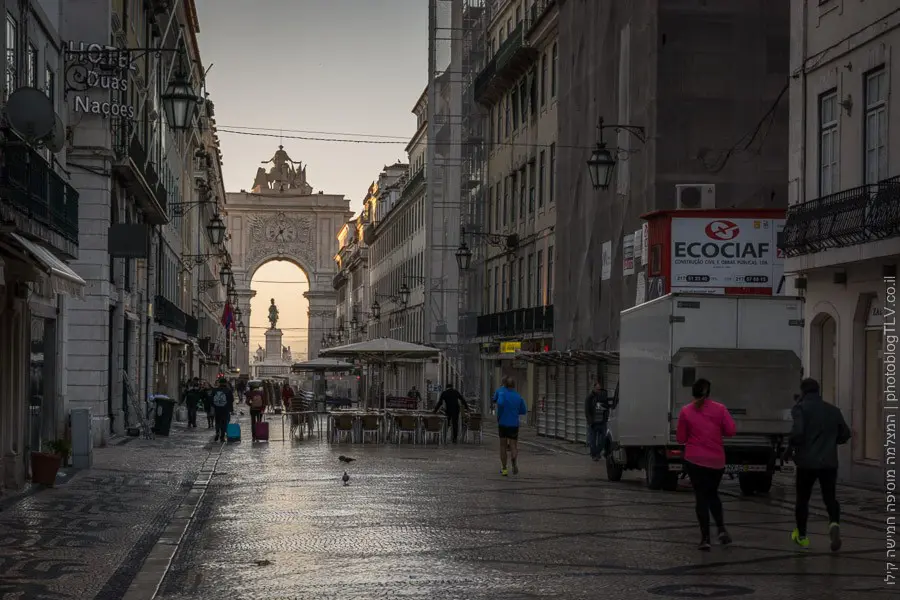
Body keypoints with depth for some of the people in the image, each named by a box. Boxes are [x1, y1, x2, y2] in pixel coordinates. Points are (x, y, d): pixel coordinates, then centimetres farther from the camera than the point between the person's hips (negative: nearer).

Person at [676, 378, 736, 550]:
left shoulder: (686, 411, -4)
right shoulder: (719, 409, -2)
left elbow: (680, 439, -1)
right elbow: (730, 431, -5)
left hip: (694, 460, -2)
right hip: (716, 460, 2)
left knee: (701, 497, 3)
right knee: (712, 494, 20)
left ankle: (705, 538, -2)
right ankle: (721, 528, 1)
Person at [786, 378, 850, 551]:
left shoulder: (800, 408, -6)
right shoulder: (833, 410, 10)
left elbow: (798, 432, -21)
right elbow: (845, 434, 13)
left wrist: (790, 449, -5)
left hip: (807, 462, -3)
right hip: (830, 463, 3)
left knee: (803, 499, 13)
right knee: (830, 498, 10)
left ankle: (801, 536, 23)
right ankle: (834, 524, -19)